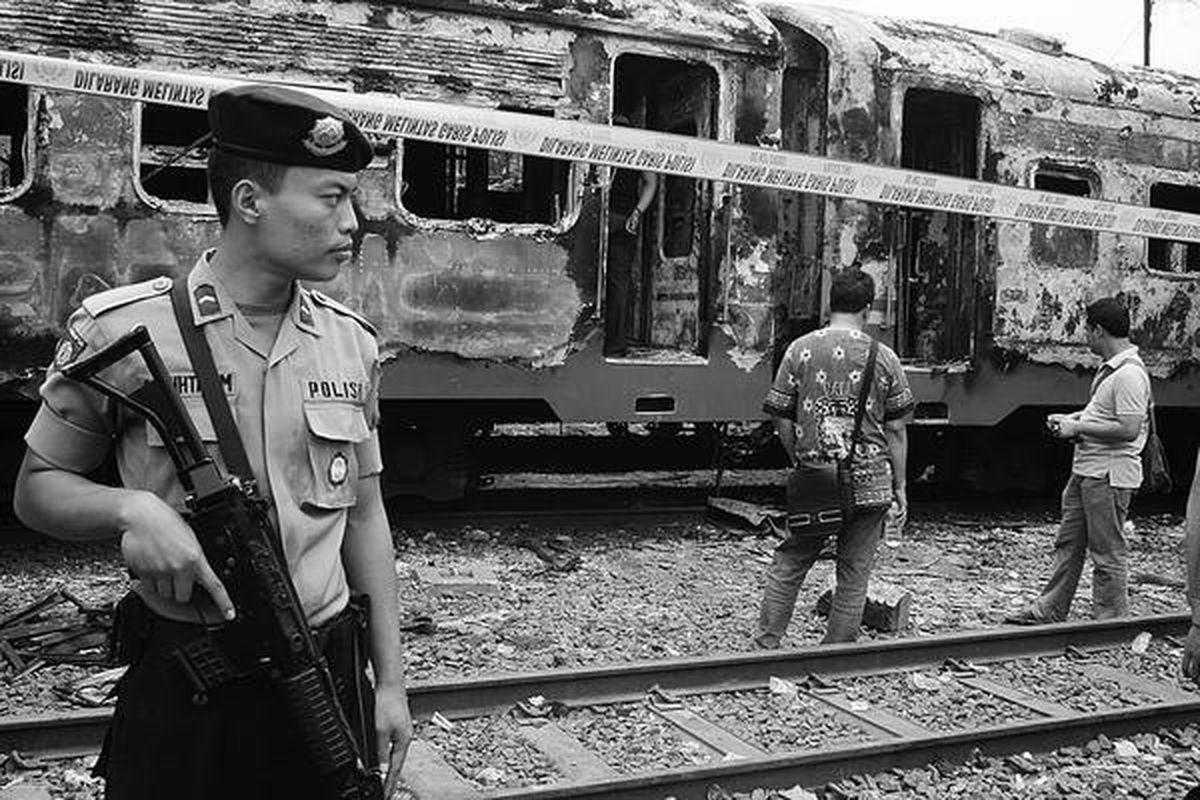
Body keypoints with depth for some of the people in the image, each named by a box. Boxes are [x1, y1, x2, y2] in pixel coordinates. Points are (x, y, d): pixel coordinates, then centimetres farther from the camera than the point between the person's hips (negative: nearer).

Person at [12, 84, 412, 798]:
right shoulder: (122, 331, -9)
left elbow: (364, 514, 8)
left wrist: (391, 679, 6)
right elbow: (37, 487, 2)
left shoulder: (351, 344, 3)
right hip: (180, 685, -3)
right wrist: (130, 509, -21)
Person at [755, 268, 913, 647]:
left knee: (789, 561, 15)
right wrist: (900, 486, 8)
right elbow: (896, 429, 1)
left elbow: (781, 417, 1)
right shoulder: (883, 357, -1)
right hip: (869, 482, 0)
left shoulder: (800, 349, -1)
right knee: (854, 573, 11)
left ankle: (765, 644, 16)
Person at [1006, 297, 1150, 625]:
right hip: (1086, 471, 10)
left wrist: (1077, 428, -18)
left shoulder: (1129, 374, -21)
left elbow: (1129, 429, -26)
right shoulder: (1110, 367, 11)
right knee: (1068, 543, 16)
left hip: (1109, 477, -10)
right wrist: (1068, 419, 11)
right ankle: (1049, 612, 26)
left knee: (1107, 554, 2)